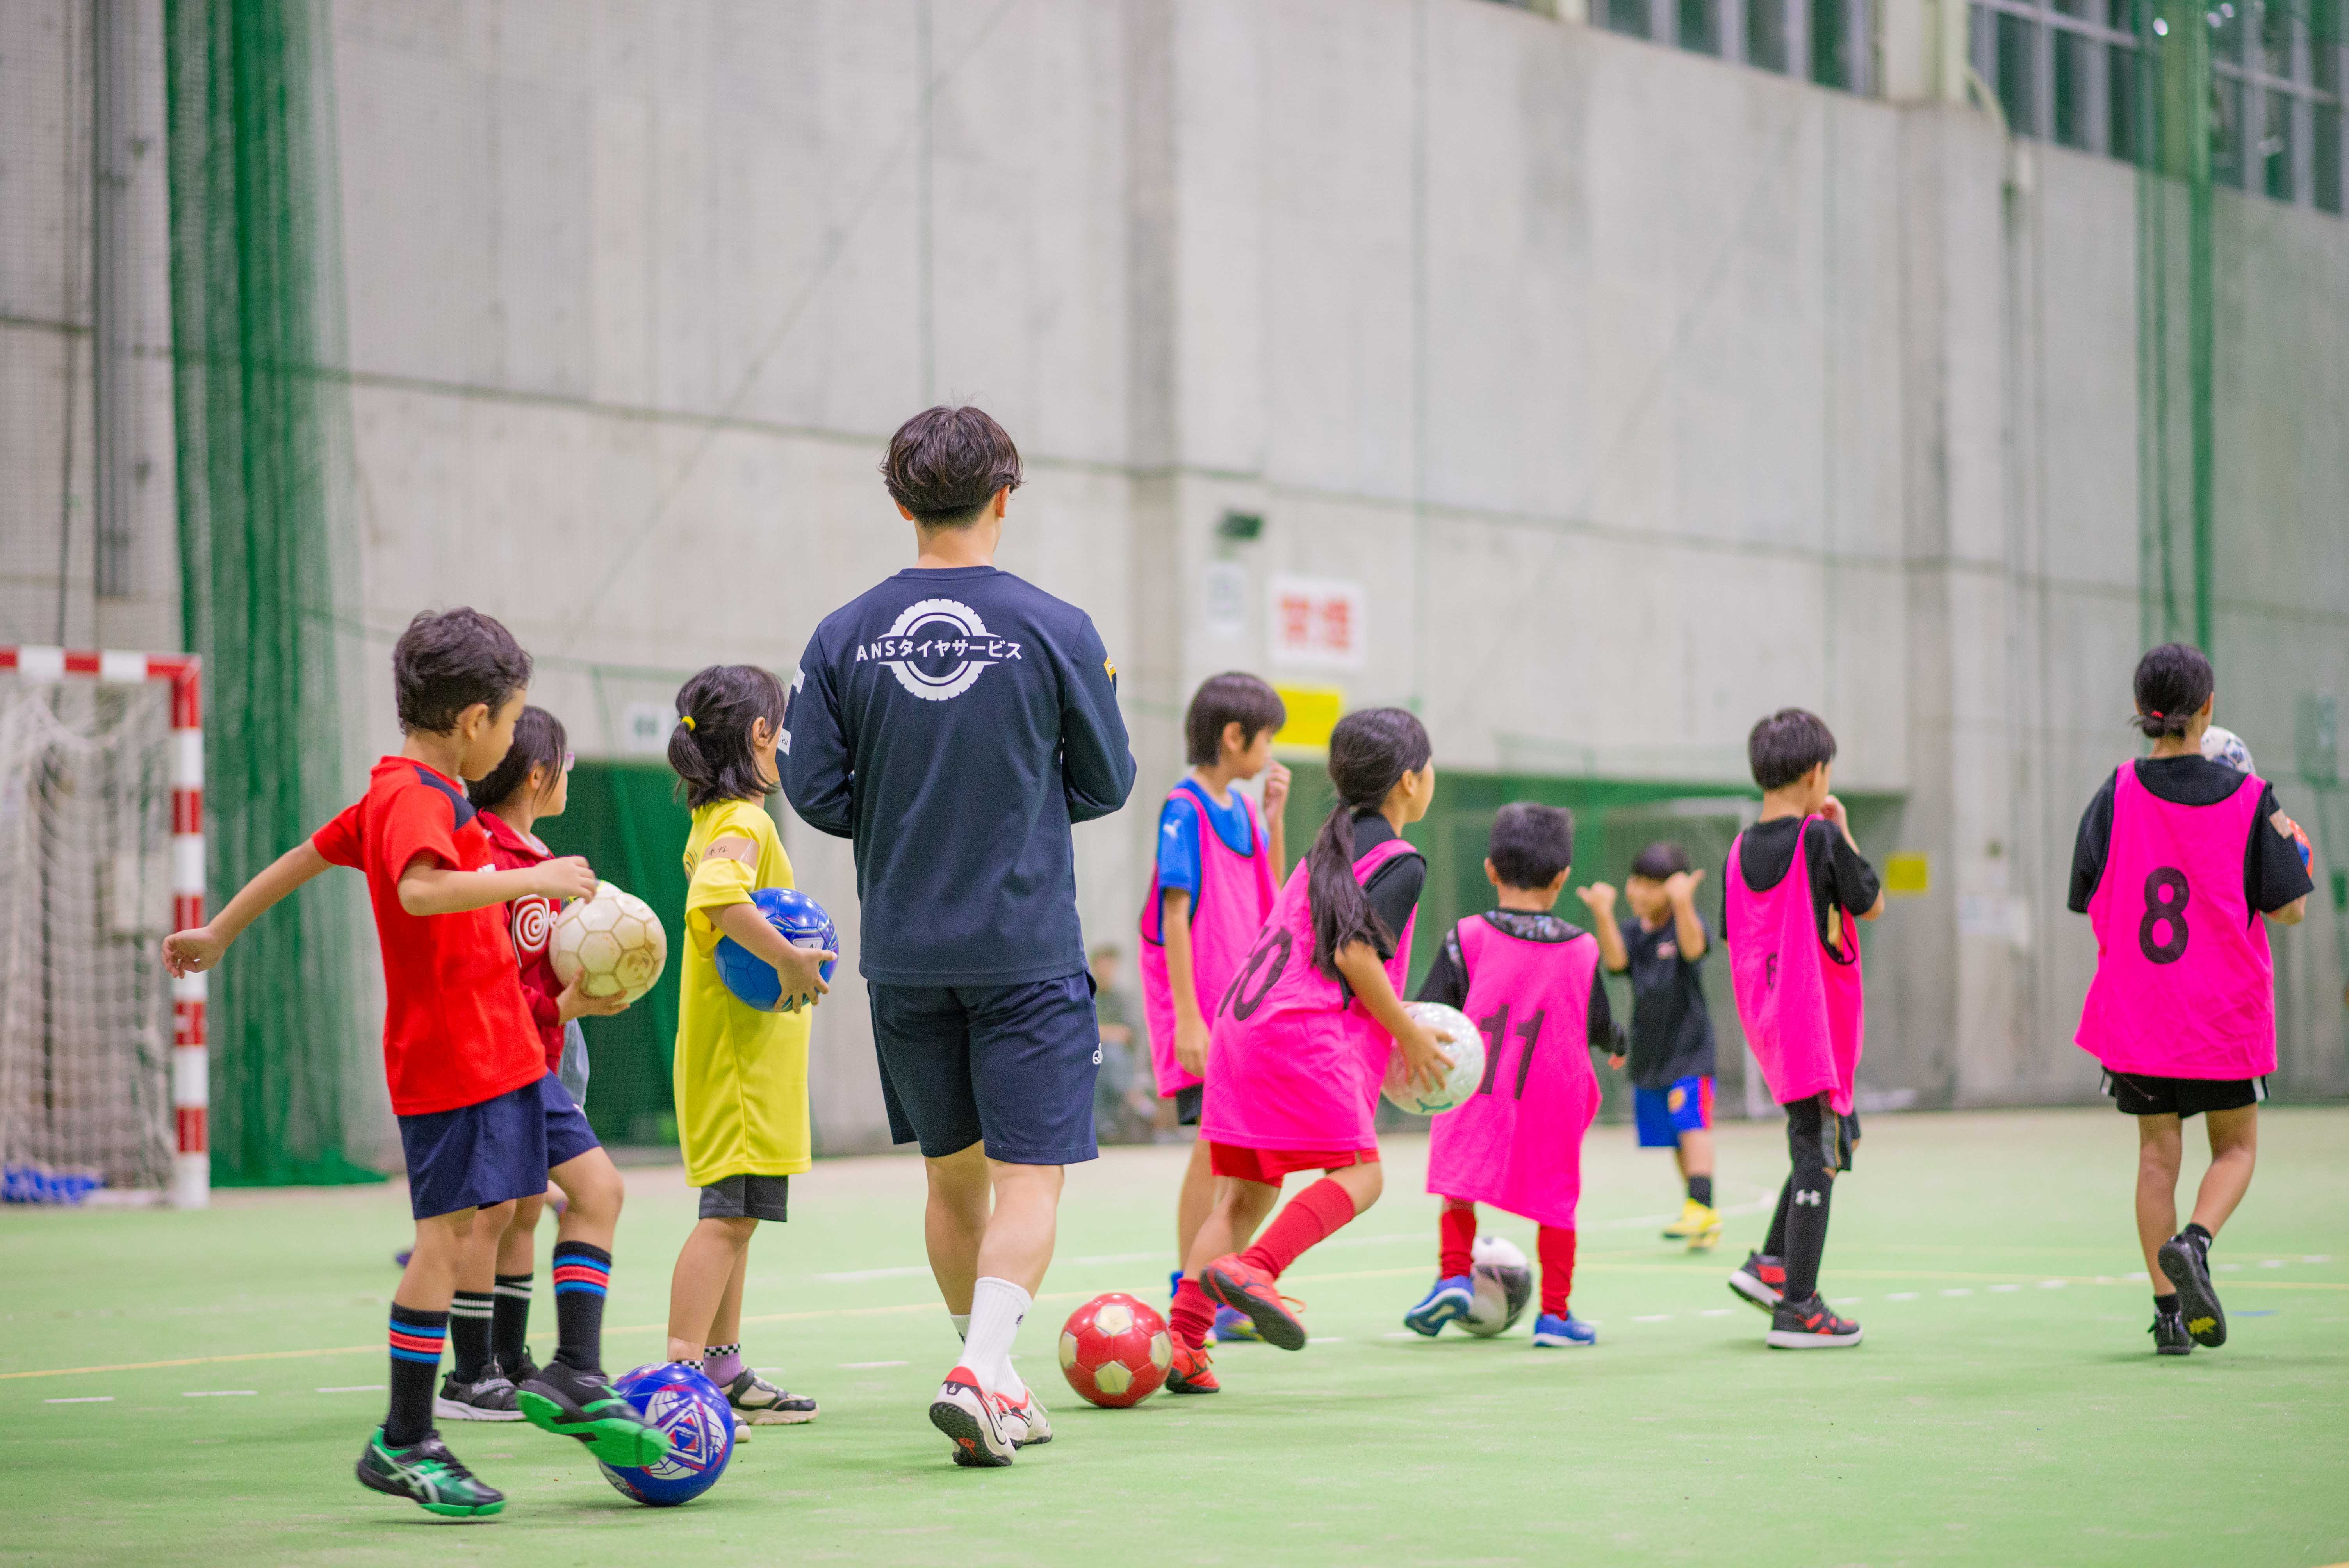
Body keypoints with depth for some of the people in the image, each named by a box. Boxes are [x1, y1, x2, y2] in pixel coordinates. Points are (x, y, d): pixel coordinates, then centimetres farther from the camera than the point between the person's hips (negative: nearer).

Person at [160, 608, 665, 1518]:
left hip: (505, 1050, 10)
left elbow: (308, 856, 25)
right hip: (452, 1057, -10)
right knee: (449, 1232, -7)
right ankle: (402, 1444, -1)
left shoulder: (401, 795, 15)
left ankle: (572, 1378, 12)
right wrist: (530, 879, -34)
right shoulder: (416, 799, -16)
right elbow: (419, 890, -36)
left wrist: (218, 934, 34)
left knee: (597, 1184, 8)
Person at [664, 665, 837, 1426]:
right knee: (727, 1213, -13)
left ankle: (722, 1367, 20)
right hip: (740, 1055, -10)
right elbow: (718, 897, -33)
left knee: (737, 1213, 14)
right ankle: (681, 1370, -17)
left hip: (744, 1056, 10)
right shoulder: (746, 824, -15)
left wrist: (788, 955, 12)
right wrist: (790, 959, -28)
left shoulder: (713, 823, 16)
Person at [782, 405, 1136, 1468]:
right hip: (1027, 948, -3)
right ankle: (982, 1372, -20)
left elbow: (815, 792, 0)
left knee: (952, 1173, 16)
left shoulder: (845, 638, -1)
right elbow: (1106, 784, 1)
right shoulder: (1055, 630, -7)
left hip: (903, 952, 3)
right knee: (1030, 1176, -1)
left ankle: (994, 1384, 26)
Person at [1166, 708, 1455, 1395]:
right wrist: (1409, 1035, -3)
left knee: (1245, 1191, 8)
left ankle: (1183, 1339, -2)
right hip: (1303, 1031, -8)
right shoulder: (1402, 862, -3)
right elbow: (1354, 953, -14)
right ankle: (1253, 1269, -24)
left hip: (1242, 1022, 8)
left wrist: (1389, 1028, 28)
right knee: (1358, 1173, -3)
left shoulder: (1331, 845, 24)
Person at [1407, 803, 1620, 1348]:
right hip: (1553, 1099, 0)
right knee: (1556, 1201, 10)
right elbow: (1602, 1027, 8)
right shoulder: (1583, 950, -1)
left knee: (1459, 1186, 16)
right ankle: (1555, 1313, 12)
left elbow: (1429, 1016, -8)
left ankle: (1455, 1277, 1)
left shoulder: (1467, 939, -6)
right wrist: (1619, 1045, 29)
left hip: (1473, 1093, 0)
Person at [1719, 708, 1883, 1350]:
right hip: (1817, 1023, -7)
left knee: (1836, 1137, 21)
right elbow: (1872, 906, 0)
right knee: (1819, 1158, -2)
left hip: (1767, 1026, 7)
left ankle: (1770, 1263, 16)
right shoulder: (1821, 839, -13)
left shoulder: (1741, 851, 5)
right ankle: (1797, 1309, -2)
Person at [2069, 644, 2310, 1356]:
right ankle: (2194, 1242, -15)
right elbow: (2287, 908, -6)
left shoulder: (2116, 794, -6)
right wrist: (2298, 857, 15)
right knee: (2236, 1145, 14)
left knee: (2157, 1153, 10)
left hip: (2135, 1006, 1)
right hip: (2227, 1011, -1)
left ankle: (2169, 1309, 5)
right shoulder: (2250, 797, -8)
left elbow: (2089, 901, -1)